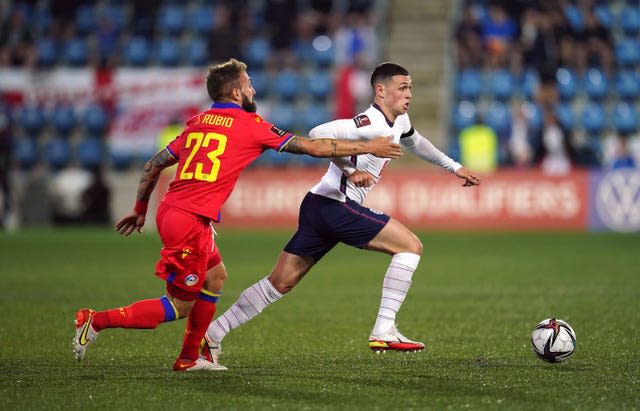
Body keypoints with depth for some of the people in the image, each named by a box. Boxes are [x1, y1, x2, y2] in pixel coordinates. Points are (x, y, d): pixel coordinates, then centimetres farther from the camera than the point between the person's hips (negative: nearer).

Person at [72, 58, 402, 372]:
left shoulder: (197, 123, 16)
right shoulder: (251, 126, -2)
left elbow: (152, 165, 19)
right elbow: (312, 146, 1)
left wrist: (140, 210, 31)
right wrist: (368, 148, 10)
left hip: (169, 212, 8)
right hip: (191, 220, -8)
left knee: (215, 276, 25)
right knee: (179, 307, -1)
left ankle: (189, 358, 26)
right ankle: (97, 321, -8)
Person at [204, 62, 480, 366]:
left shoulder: (399, 122, 15)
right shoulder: (372, 123, -16)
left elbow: (415, 142, 38)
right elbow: (318, 135, -26)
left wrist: (454, 167, 44)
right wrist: (350, 170, -27)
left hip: (319, 206, 10)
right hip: (335, 205, -10)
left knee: (280, 283, 10)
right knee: (410, 246, -8)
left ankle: (213, 333, 12)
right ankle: (383, 332, -11)